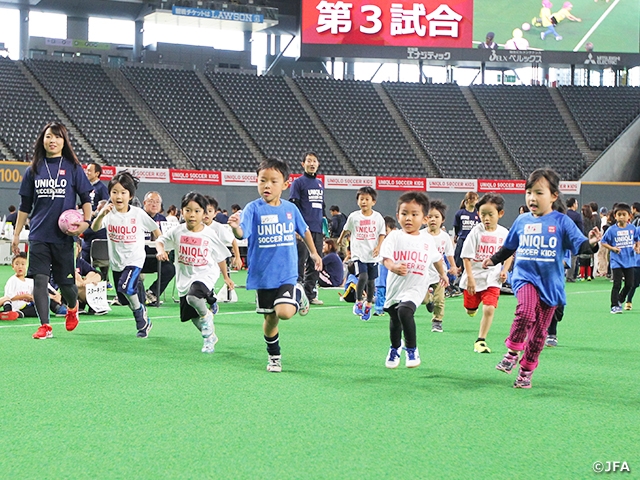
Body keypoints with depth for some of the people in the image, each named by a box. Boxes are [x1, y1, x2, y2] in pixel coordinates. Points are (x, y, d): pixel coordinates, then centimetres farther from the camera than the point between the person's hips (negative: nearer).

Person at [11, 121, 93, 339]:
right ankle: (44, 326, -3)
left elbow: (86, 198, 3)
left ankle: (72, 307, 36)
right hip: (38, 235, 2)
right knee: (39, 279, -8)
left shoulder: (73, 168, 1)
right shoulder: (33, 170, 7)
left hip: (63, 236, -2)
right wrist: (16, 234, 12)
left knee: (65, 281, 4)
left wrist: (86, 221, -13)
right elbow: (25, 206, 13)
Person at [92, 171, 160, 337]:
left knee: (126, 287, -28)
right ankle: (144, 321, 35)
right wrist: (101, 215, -45)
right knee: (124, 298, 13)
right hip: (116, 261, 4)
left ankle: (140, 311, -2)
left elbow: (155, 229, 4)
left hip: (135, 259, -4)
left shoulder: (138, 214, -12)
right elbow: (94, 228, -27)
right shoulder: (108, 212, -10)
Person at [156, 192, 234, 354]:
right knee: (194, 317, 12)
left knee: (193, 297, -35)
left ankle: (206, 314, -4)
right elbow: (160, 240, 6)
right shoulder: (177, 232, -5)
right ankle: (211, 336, 38)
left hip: (205, 274, -4)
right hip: (185, 278, 4)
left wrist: (226, 277, 12)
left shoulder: (209, 234, -8)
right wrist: (161, 250, -17)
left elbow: (220, 257, 4)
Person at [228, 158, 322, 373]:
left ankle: (299, 295, 12)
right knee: (270, 317, 11)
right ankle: (274, 357, 33)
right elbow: (242, 233, -26)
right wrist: (235, 227, -48)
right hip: (263, 275, 0)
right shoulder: (254, 209, -9)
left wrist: (314, 253, 23)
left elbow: (304, 230, 18)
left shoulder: (291, 209, 0)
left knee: (285, 312, -21)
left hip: (287, 274, 0)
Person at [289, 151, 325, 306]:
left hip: (318, 230, 7)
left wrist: (324, 227, 19)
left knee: (315, 264, 8)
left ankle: (310, 294, 14)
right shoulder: (298, 182, -2)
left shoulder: (320, 183, 18)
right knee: (300, 262, -8)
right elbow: (293, 206, -7)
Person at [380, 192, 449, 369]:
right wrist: (393, 267, -41)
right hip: (395, 285, 2)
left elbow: (436, 258, 21)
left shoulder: (427, 240, 2)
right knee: (394, 320, 20)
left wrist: (443, 274, 36)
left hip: (415, 286, -2)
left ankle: (412, 349, -13)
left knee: (404, 311, -29)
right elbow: (386, 257, -19)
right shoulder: (395, 237, -6)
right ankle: (395, 348, 49)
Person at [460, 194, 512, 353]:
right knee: (471, 310, 13)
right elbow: (466, 257, -11)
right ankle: (472, 306, 51)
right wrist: (470, 278, -17)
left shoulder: (504, 233, -3)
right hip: (474, 277, -1)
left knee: (489, 309, -13)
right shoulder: (476, 232, -11)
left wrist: (504, 270, -2)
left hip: (492, 279, 1)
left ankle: (481, 340, -2)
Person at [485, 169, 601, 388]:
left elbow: (579, 244, -11)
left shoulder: (561, 222, -4)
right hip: (525, 276, 0)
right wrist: (493, 260, 13)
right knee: (526, 311, -30)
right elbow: (509, 247, 20)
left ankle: (526, 372, 23)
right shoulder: (522, 221, 5)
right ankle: (513, 352, -10)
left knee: (539, 332, 6)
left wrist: (591, 243, -31)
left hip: (550, 282, 0)